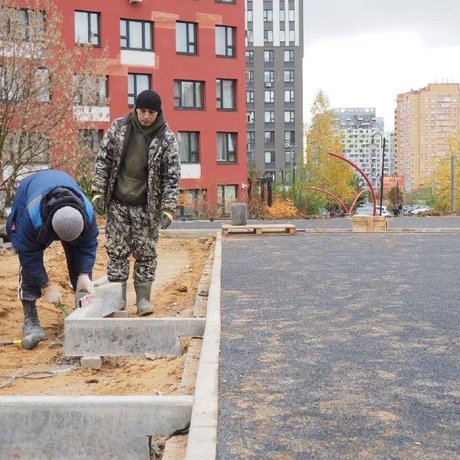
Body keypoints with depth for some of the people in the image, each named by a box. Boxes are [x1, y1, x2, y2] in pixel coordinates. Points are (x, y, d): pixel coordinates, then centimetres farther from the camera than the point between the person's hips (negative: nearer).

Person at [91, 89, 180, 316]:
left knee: (146, 253, 3)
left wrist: (168, 209, -12)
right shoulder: (118, 127, 0)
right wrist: (98, 192, -2)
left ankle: (143, 298, 14)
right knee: (117, 251, 5)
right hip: (117, 203, 2)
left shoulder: (166, 138, -6)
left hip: (147, 207, -1)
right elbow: (102, 160, 4)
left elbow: (172, 175, -6)